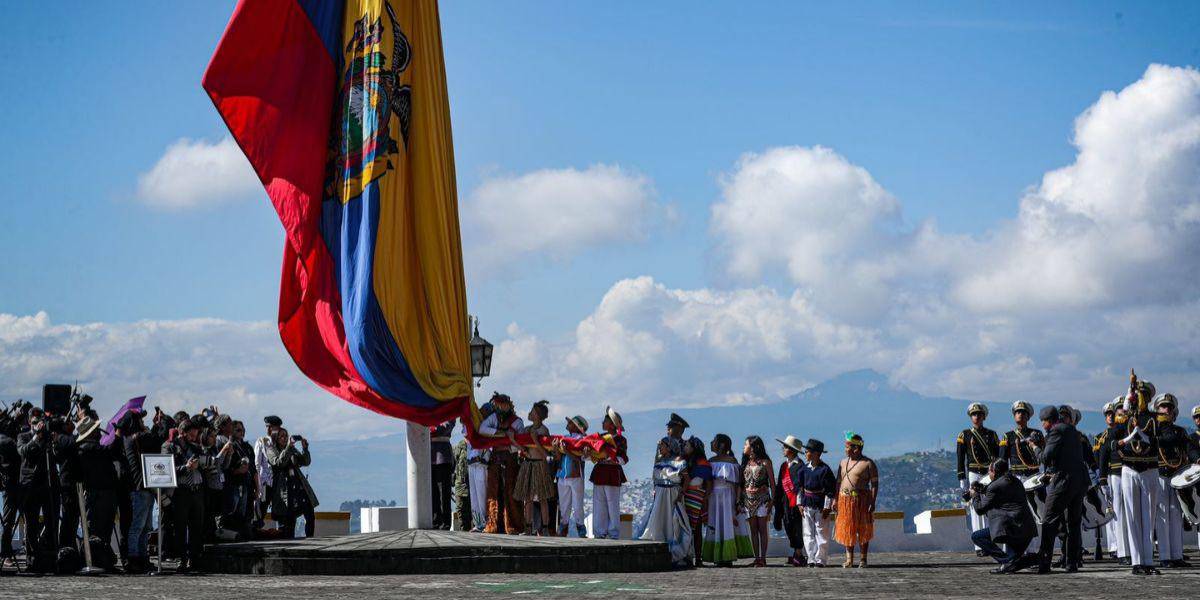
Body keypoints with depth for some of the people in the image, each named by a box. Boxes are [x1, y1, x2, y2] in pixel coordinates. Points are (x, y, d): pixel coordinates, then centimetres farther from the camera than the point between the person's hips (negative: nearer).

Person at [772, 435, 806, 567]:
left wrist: (799, 502, -21)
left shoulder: (799, 465, -9)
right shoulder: (784, 465, 16)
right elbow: (779, 485, 20)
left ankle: (798, 556, 0)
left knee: (798, 529, -4)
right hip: (786, 502, 8)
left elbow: (800, 485, -15)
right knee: (789, 528, 9)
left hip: (796, 502, -8)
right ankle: (797, 555, 16)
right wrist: (777, 501, 17)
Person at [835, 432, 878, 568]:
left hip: (861, 500, -5)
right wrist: (835, 500, 6)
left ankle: (863, 559, 7)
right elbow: (838, 482, 15)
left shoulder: (868, 464, -3)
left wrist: (873, 503, -13)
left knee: (863, 531, 0)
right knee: (847, 530, 4)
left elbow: (875, 484, -6)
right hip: (844, 500, 5)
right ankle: (849, 559, 9)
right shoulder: (843, 463, 14)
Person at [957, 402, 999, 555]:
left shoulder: (991, 434, 12)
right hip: (973, 475, -2)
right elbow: (960, 458, 2)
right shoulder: (965, 435, 5)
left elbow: (997, 456, 12)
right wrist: (962, 479, -5)